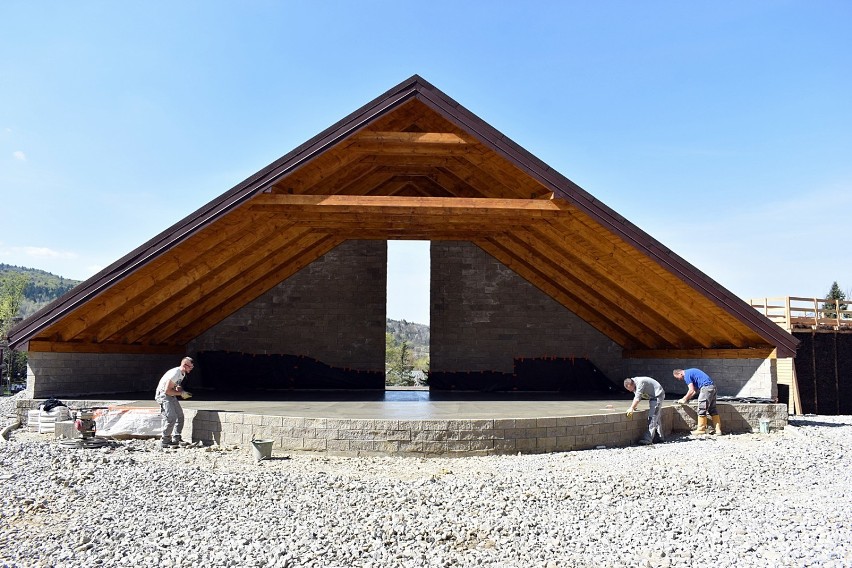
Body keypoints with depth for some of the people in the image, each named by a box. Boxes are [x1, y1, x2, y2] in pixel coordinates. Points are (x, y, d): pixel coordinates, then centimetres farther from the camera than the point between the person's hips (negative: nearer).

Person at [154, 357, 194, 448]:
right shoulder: (175, 373, -26)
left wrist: (183, 392, -3)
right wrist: (181, 393, -20)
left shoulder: (183, 373, 5)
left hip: (171, 396, 10)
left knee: (180, 416, 7)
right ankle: (165, 441, -6)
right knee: (171, 417, -17)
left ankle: (176, 439, 11)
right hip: (163, 395, -10)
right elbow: (167, 390, -27)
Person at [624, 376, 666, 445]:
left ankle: (648, 439, -19)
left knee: (652, 417, -15)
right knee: (656, 418, 16)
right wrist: (633, 407, -2)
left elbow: (637, 397, -32)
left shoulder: (640, 382, -29)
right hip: (652, 397, 10)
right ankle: (661, 437, 25)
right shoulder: (634, 384, 1)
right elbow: (636, 397, 9)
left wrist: (631, 408, -33)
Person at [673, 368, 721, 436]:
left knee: (702, 410, -2)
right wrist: (687, 398, 20)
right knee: (712, 409, 13)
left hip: (706, 388, -10)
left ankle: (701, 430, 4)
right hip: (712, 386, 10)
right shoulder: (690, 372, 22)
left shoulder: (687, 375, -8)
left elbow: (691, 390, -14)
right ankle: (718, 429, 14)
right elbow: (695, 389, 25)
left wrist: (684, 399, -2)